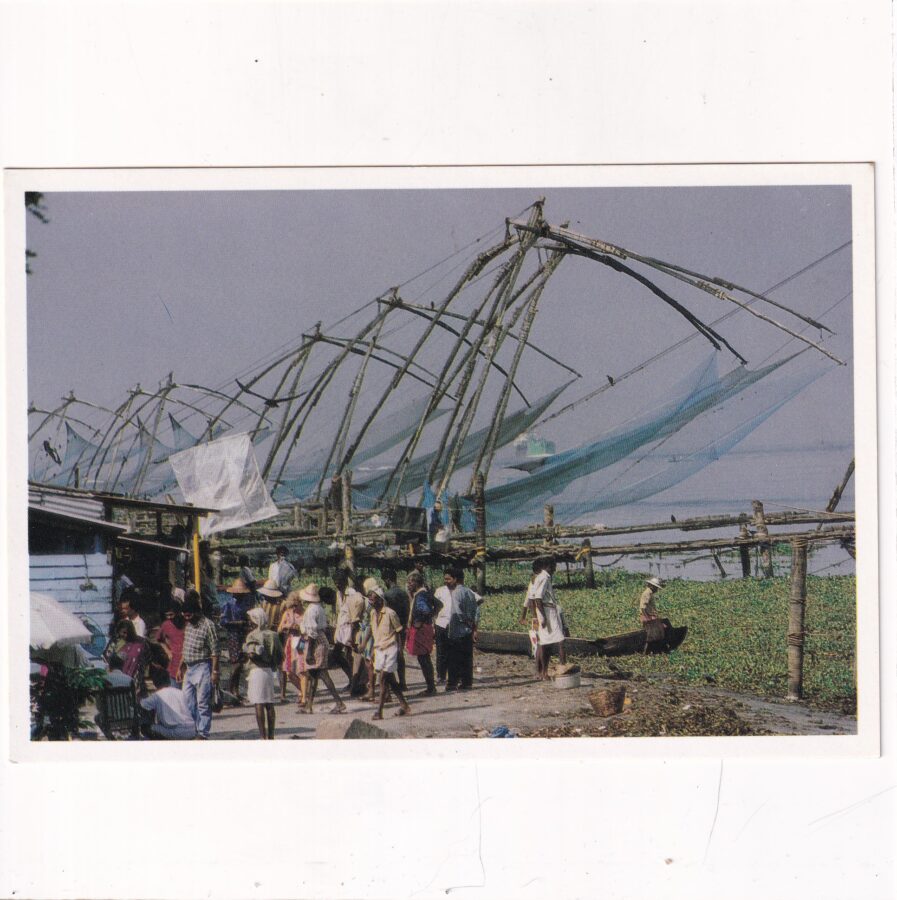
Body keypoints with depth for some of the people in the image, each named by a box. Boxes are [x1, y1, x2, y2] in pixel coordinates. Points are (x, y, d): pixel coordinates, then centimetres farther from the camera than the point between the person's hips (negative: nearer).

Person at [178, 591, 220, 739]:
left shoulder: (208, 625, -11)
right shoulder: (188, 625, 13)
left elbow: (215, 651, -13)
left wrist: (215, 671, -16)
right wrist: (181, 668, 20)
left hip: (202, 667, -8)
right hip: (189, 669, 8)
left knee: (203, 703, -5)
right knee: (188, 702, 10)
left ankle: (203, 734, -1)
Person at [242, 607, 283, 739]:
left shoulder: (252, 635, -10)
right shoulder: (272, 635, 7)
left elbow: (252, 654, -22)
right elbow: (280, 656, 7)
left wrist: (245, 653, -2)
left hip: (257, 670, -6)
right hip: (270, 671, 6)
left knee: (259, 705, -4)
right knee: (269, 705, 11)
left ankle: (263, 736, -7)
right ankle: (271, 736, 15)